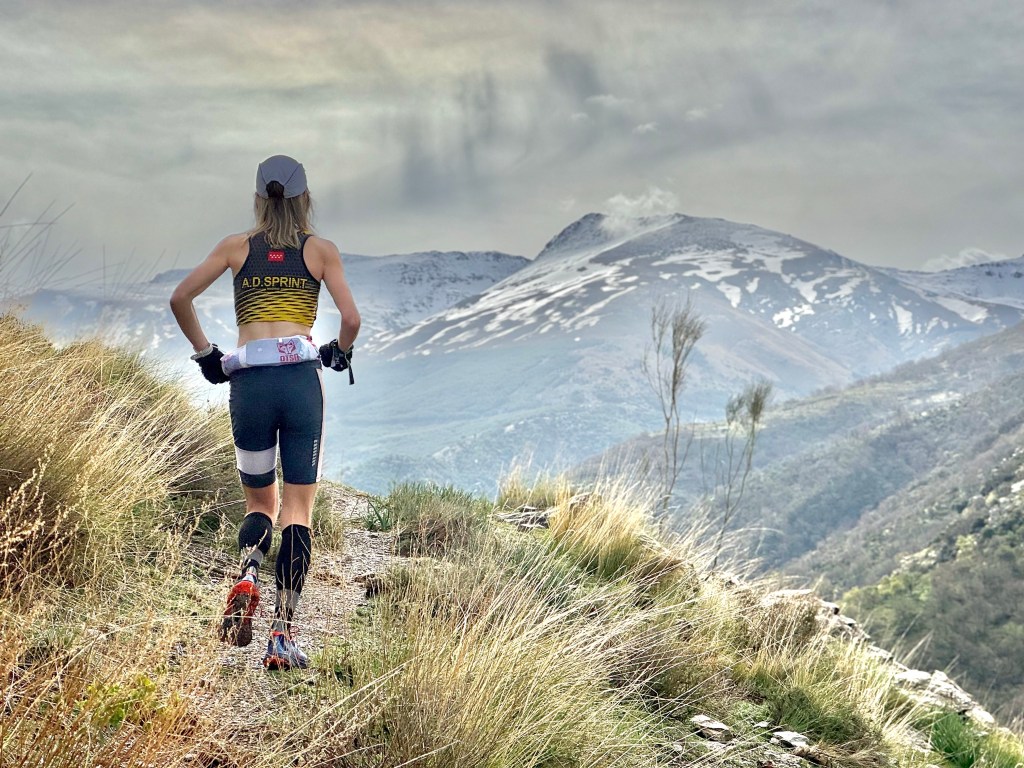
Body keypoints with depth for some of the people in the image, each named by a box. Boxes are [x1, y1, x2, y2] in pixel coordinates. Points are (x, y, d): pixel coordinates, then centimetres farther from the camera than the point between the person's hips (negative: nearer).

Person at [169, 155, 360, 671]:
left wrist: (205, 354, 15)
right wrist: (340, 352, 20)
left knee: (260, 502, 18)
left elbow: (180, 298, 5)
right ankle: (282, 635, -8)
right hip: (301, 380, -1)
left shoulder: (237, 246, 12)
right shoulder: (320, 250, 9)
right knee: (297, 509, 2)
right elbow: (350, 318, 0)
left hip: (248, 382, 1)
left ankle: (247, 578, -13)